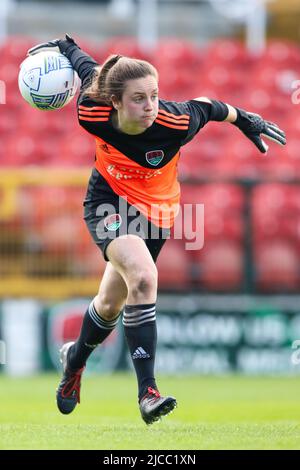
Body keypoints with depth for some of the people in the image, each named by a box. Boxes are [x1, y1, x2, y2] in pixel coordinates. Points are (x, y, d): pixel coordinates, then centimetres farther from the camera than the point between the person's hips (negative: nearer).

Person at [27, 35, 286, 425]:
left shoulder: (175, 122, -29)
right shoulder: (93, 113, -25)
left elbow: (205, 106, -7)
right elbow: (88, 68, -5)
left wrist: (246, 121, 8)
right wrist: (63, 45, 14)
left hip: (155, 213, 2)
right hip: (108, 203, -2)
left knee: (111, 304, 16)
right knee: (143, 276, -30)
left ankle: (75, 358, 49)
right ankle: (147, 392, -30)